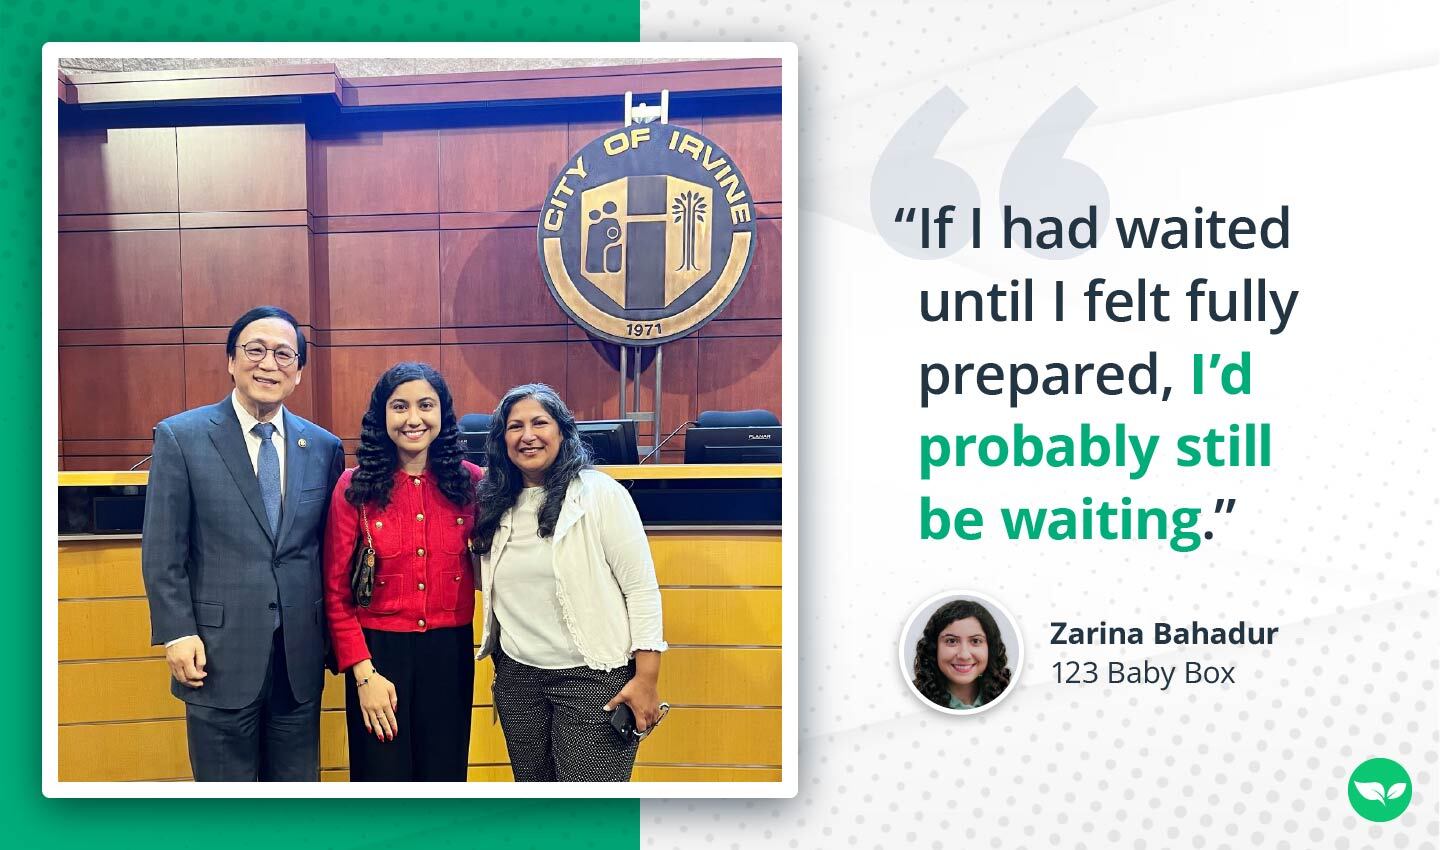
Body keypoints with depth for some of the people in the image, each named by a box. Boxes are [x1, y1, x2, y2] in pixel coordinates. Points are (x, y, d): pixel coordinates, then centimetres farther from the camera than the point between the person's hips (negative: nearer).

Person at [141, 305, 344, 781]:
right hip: (220, 656, -3)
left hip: (300, 659, 3)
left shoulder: (324, 447, 6)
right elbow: (161, 552, -4)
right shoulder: (181, 437, -3)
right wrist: (177, 634, -10)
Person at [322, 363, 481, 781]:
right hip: (379, 652, -2)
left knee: (444, 780, 11)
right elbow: (337, 592, -4)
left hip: (450, 652, 2)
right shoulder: (355, 487, -5)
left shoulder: (470, 481, -1)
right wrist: (363, 673, -10)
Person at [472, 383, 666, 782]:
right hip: (517, 675, 6)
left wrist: (646, 679, -15)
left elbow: (641, 588, -11)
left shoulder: (600, 492, -8)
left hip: (592, 678, -6)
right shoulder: (498, 504, 9)